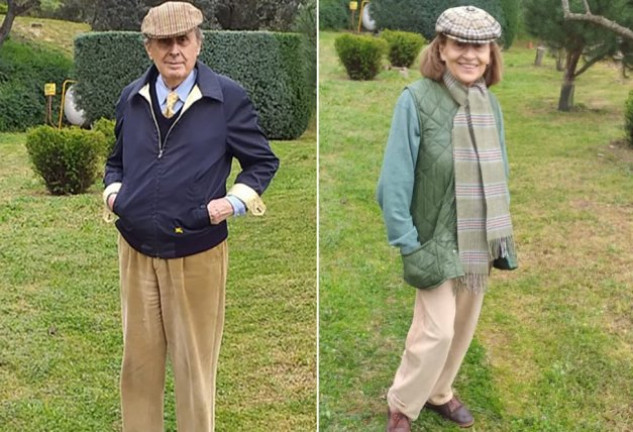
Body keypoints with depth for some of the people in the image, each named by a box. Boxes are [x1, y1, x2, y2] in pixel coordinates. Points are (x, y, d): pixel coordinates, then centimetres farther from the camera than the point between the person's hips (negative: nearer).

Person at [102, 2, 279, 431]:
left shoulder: (228, 98, -5)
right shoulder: (131, 97, 6)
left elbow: (264, 161, 3)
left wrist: (234, 202, -11)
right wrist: (113, 190, 3)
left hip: (197, 254, -3)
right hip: (136, 249, 4)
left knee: (195, 364, 9)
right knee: (139, 359, 13)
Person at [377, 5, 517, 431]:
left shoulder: (490, 104, 2)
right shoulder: (417, 100, -16)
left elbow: (499, 174, 9)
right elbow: (394, 180, -15)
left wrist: (502, 234, 7)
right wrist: (407, 243, -16)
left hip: (479, 241, 6)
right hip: (438, 240, -6)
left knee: (464, 326, 16)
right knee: (436, 330, -5)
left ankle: (439, 393, 38)